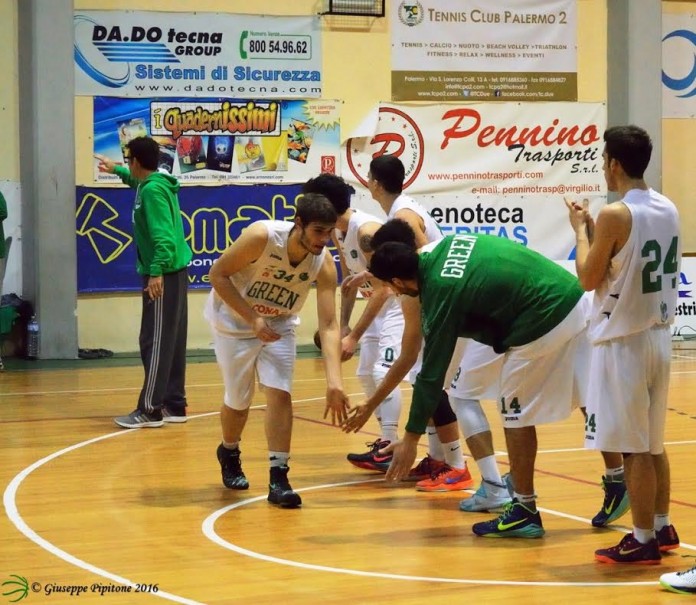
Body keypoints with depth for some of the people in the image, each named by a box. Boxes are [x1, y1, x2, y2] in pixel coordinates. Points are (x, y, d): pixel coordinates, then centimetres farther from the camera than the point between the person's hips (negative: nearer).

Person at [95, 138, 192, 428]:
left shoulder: (152, 191, -17)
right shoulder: (155, 183, 12)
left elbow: (163, 236, -26)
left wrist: (157, 272, -32)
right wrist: (117, 170, 52)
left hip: (163, 275, -10)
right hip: (172, 272, 10)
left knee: (155, 342, -7)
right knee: (171, 341, 11)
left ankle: (150, 410, -4)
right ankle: (174, 405, 15)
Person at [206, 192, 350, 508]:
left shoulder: (324, 263, -23)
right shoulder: (261, 236, -33)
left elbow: (328, 325, -26)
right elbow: (217, 273, -22)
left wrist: (334, 380, -38)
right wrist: (253, 319, -29)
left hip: (278, 325, 3)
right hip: (234, 320, -2)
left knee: (280, 394, -13)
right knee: (238, 402, 4)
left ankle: (278, 480, -9)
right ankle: (228, 454, 36)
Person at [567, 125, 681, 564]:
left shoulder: (615, 215, -18)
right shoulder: (668, 210, 6)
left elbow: (589, 278, -11)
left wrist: (582, 230, 2)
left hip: (623, 341, -8)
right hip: (659, 334, 8)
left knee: (633, 447, -1)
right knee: (653, 442, 18)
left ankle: (643, 540, 4)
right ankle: (662, 528, 24)